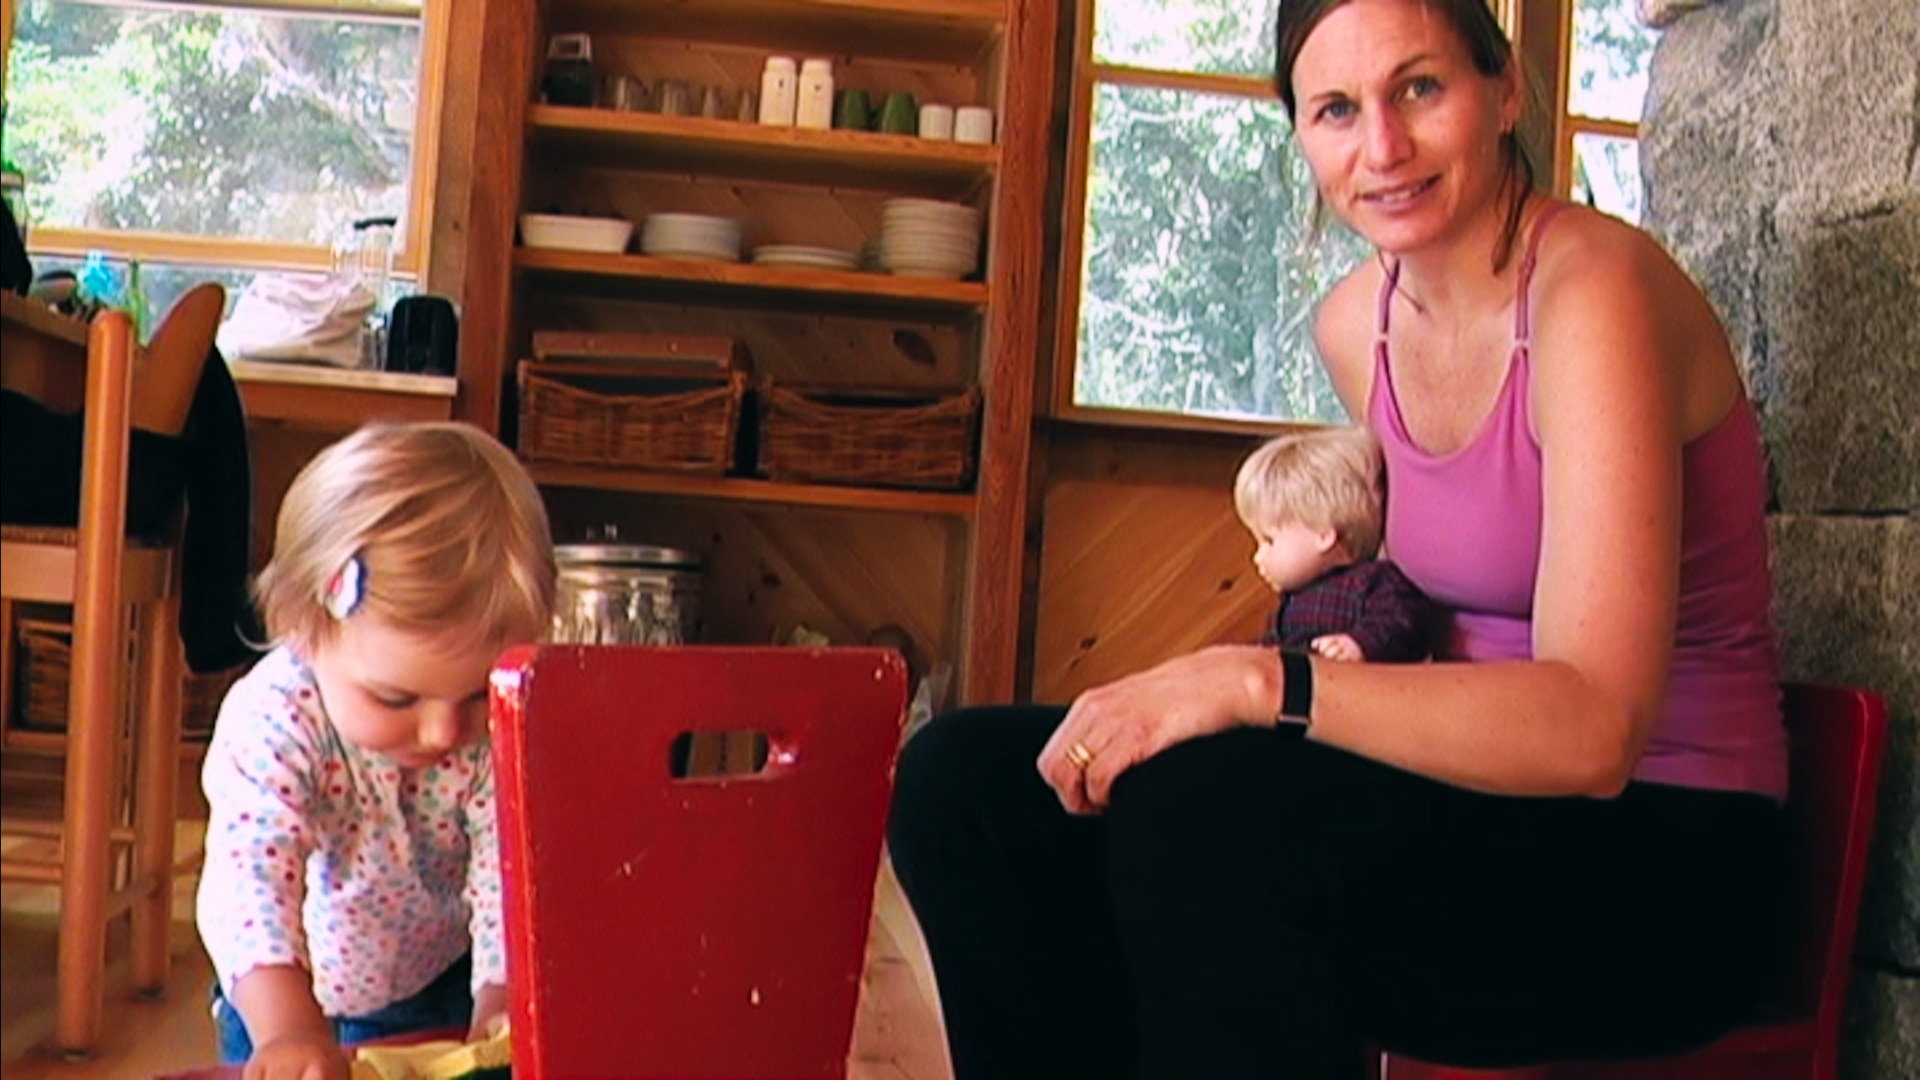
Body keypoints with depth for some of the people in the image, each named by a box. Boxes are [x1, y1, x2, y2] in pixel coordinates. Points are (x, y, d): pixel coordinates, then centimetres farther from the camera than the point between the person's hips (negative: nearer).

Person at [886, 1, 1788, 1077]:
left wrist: (1258, 682, -32)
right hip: (1479, 807, 7)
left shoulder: (1595, 289, -16)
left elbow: (1593, 727, -25)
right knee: (963, 779, -7)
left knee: (1195, 809, -34)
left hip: (1663, 861, -7)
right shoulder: (1355, 325, 6)